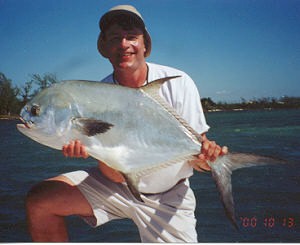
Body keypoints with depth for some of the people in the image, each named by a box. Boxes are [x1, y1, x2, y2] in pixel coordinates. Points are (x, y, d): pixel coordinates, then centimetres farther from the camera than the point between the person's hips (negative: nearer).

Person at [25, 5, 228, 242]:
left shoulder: (178, 83, -14)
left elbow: (196, 150, -10)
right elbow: (116, 174, -14)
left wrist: (205, 156, -34)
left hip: (168, 196, -1)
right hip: (117, 185, 1)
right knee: (39, 200, -14)